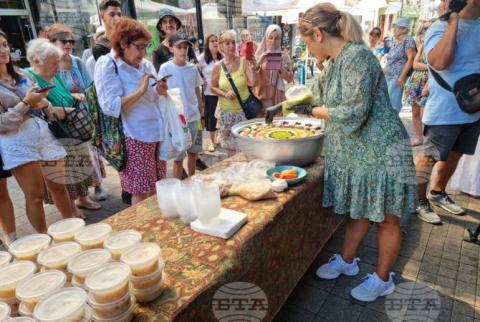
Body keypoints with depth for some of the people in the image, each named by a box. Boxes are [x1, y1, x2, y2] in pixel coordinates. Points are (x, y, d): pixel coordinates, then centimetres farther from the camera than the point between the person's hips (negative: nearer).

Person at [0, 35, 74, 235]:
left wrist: (44, 104, -3)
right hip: (18, 143, -5)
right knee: (35, 195, 2)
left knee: (59, 186, 11)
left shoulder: (22, 75, 11)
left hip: (43, 134, 5)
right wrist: (26, 103, -16)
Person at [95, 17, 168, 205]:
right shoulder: (107, 65, -9)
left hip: (156, 134, 7)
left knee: (156, 188, 15)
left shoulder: (146, 65, 9)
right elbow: (111, 107, -19)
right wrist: (140, 90, -21)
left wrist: (160, 93, -4)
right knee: (141, 192, 2)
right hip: (134, 137, -6)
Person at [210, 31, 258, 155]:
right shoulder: (218, 67, -2)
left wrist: (252, 68, -33)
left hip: (243, 111, -2)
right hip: (226, 112, 2)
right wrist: (225, 94, -12)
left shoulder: (244, 62, -8)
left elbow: (253, 82, -17)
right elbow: (213, 88, 6)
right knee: (230, 147, 13)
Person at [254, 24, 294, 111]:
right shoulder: (259, 55, 2)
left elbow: (290, 79, 3)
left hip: (278, 96, 1)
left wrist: (281, 68, -13)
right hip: (262, 95, -1)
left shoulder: (284, 57, 3)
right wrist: (259, 62, -17)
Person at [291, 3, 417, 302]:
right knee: (359, 210, 22)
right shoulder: (337, 60, 7)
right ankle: (347, 261, 40)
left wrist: (313, 110, -14)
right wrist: (307, 106, 12)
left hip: (379, 152, -8)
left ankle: (383, 280, 29)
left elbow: (352, 113, -26)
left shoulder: (357, 56, -20)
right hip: (355, 151, 9)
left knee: (385, 219, 10)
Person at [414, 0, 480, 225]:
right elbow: (440, 62, -31)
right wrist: (454, 20, -24)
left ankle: (437, 193, 37)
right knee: (429, 158, 2)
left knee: (454, 155, 19)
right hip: (444, 111, -7)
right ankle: (419, 201, 18)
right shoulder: (440, 27, -12)